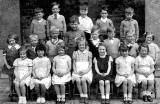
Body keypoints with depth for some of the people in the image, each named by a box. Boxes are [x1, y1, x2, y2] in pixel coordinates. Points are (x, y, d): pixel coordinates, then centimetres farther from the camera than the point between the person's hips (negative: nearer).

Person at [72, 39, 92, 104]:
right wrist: (75, 70, -4)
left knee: (83, 80, -30)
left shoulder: (89, 53, 9)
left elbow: (90, 64, 6)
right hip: (77, 71, 2)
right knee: (78, 81, -28)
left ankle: (85, 96, -18)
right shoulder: (75, 53, 14)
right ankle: (81, 96, -14)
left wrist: (86, 70, -11)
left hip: (86, 71, -1)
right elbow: (74, 63, 14)